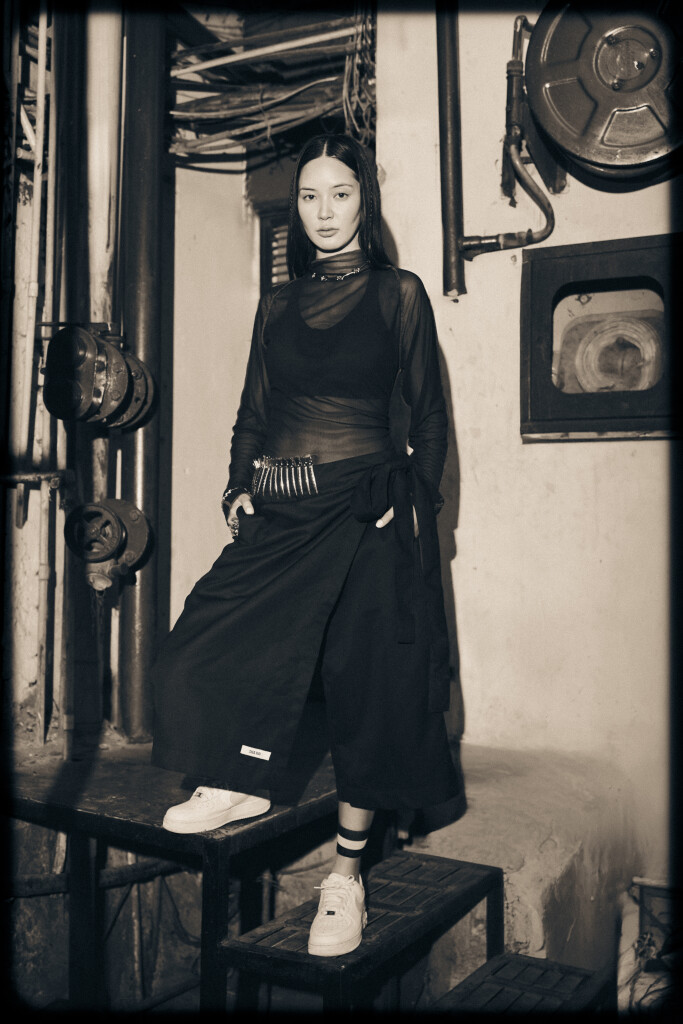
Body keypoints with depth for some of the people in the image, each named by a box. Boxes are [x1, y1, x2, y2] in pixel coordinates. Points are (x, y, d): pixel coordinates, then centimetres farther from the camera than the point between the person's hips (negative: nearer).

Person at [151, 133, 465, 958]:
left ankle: (346, 873, 14)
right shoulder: (279, 303, 14)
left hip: (367, 510, -4)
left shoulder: (399, 294, 4)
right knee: (207, 653, -6)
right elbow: (254, 411, 16)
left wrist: (417, 500, -6)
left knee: (365, 682, -1)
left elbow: (429, 412, 3)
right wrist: (241, 487, 3)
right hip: (281, 512, 4)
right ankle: (243, 786, 22)